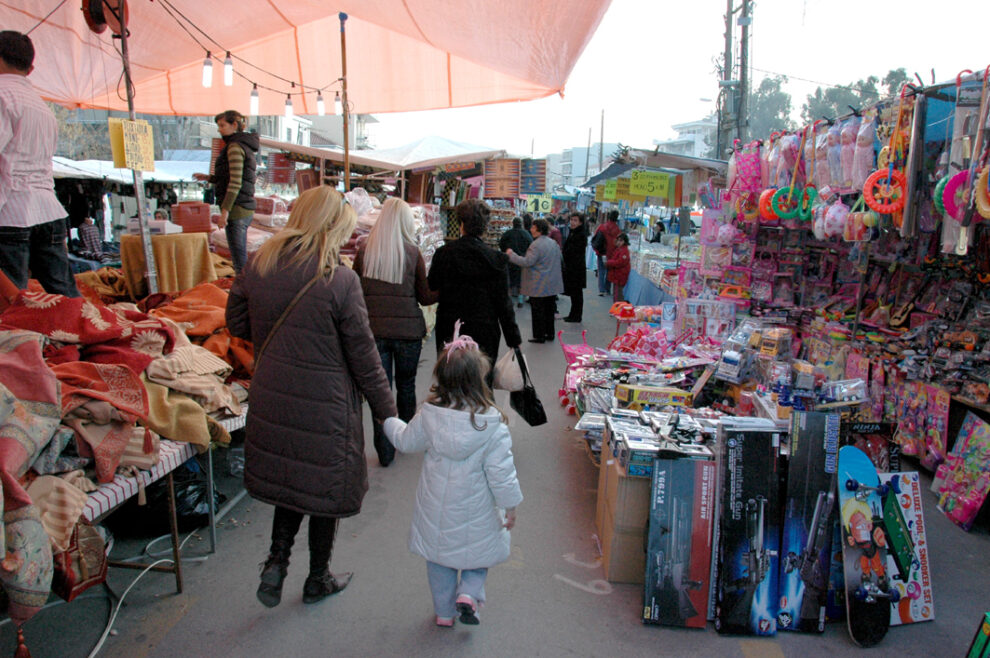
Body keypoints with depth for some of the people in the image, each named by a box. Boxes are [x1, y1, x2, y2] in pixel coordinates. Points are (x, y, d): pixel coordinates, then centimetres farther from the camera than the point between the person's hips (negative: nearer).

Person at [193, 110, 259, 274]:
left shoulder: (235, 147, -10)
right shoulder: (245, 146, 19)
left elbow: (235, 183, -18)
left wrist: (225, 211, -19)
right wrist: (209, 178, 24)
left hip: (237, 209, -10)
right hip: (246, 209, 10)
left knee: (239, 260, -8)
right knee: (241, 257, 13)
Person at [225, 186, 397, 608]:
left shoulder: (258, 266, -3)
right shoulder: (340, 281, -19)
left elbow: (237, 325, 9)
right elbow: (363, 357, -13)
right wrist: (387, 412, -2)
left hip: (271, 398, 5)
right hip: (325, 407, -4)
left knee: (288, 479, 26)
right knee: (325, 489, 16)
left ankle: (276, 561, 19)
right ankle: (317, 580, 33)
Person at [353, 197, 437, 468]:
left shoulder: (364, 250, -2)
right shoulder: (412, 252, -6)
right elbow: (425, 296, 0)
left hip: (374, 329, 1)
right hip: (408, 330, 0)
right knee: (406, 386, 18)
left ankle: (385, 451, 11)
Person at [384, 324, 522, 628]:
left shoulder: (429, 415, -15)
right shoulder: (492, 424, -22)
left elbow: (407, 441, 4)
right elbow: (501, 472, -17)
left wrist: (390, 421, 23)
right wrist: (510, 505, -3)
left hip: (435, 508, 3)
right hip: (474, 510, -2)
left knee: (438, 558, 21)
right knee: (478, 550, 24)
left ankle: (444, 612, 33)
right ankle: (469, 593, 8)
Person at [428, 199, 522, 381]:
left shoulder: (443, 254, -5)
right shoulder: (495, 259, -8)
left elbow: (430, 290, 3)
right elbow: (503, 303, -7)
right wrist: (514, 340, 0)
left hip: (449, 335, 1)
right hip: (485, 336, -1)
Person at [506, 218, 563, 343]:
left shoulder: (536, 245, -18)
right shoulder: (553, 243, 10)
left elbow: (527, 262, -22)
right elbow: (559, 260, 20)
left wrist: (511, 254, -12)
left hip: (539, 286, -8)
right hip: (552, 285, 8)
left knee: (538, 311, 0)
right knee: (549, 309, 15)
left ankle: (539, 336, 5)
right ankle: (549, 333, 22)